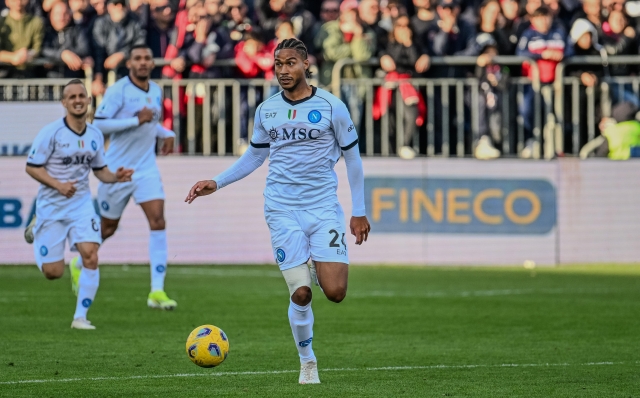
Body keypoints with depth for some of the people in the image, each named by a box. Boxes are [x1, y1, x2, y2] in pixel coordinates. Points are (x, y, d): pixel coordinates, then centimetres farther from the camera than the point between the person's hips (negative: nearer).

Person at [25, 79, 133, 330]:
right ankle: (37, 233, 37)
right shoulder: (51, 133, -13)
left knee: (91, 256, -18)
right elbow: (32, 167, -10)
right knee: (53, 272, 0)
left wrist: (116, 177, -8)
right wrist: (58, 185, -24)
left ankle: (80, 317, -5)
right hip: (51, 207, -3)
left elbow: (100, 170, 14)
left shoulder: (95, 135, 2)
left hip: (81, 204, 3)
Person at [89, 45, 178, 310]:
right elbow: (99, 123, -22)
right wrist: (136, 120, -24)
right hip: (117, 169, -4)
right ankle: (80, 263, 42)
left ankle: (157, 291, -14)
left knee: (158, 221, -13)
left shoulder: (156, 91, 8)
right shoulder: (118, 91, -14)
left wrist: (166, 134, 6)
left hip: (146, 168, 4)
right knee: (108, 227, 10)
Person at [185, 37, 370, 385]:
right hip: (283, 211, 1)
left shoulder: (331, 107, -2)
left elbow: (352, 158, 5)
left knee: (335, 292, -13)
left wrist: (359, 212, 4)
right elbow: (254, 156, 20)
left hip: (324, 208, -1)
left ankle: (317, 268, 24)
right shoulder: (266, 111, 6)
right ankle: (307, 362, 11)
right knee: (300, 294, -9)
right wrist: (216, 182, 10)